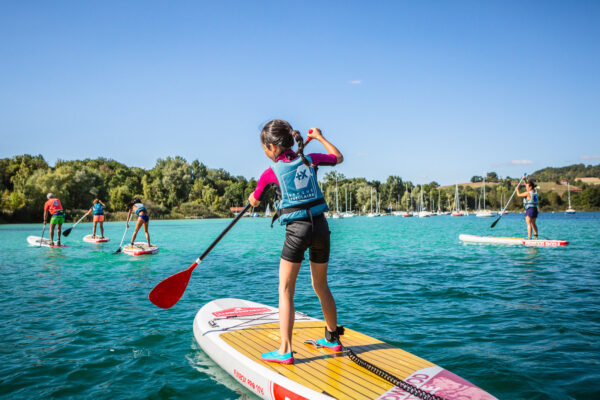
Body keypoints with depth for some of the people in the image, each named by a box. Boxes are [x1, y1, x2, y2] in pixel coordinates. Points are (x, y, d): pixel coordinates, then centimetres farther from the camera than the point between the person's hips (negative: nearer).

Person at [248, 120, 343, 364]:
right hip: (321, 226, 5)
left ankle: (285, 351, 2)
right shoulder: (310, 160, 7)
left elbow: (254, 202, 14)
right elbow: (339, 157, 27)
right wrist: (320, 137, 37)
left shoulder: (271, 172, -3)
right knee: (321, 286, 20)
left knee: (285, 290, 3)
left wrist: (253, 197, 37)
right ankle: (332, 338, 32)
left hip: (297, 230, -5)